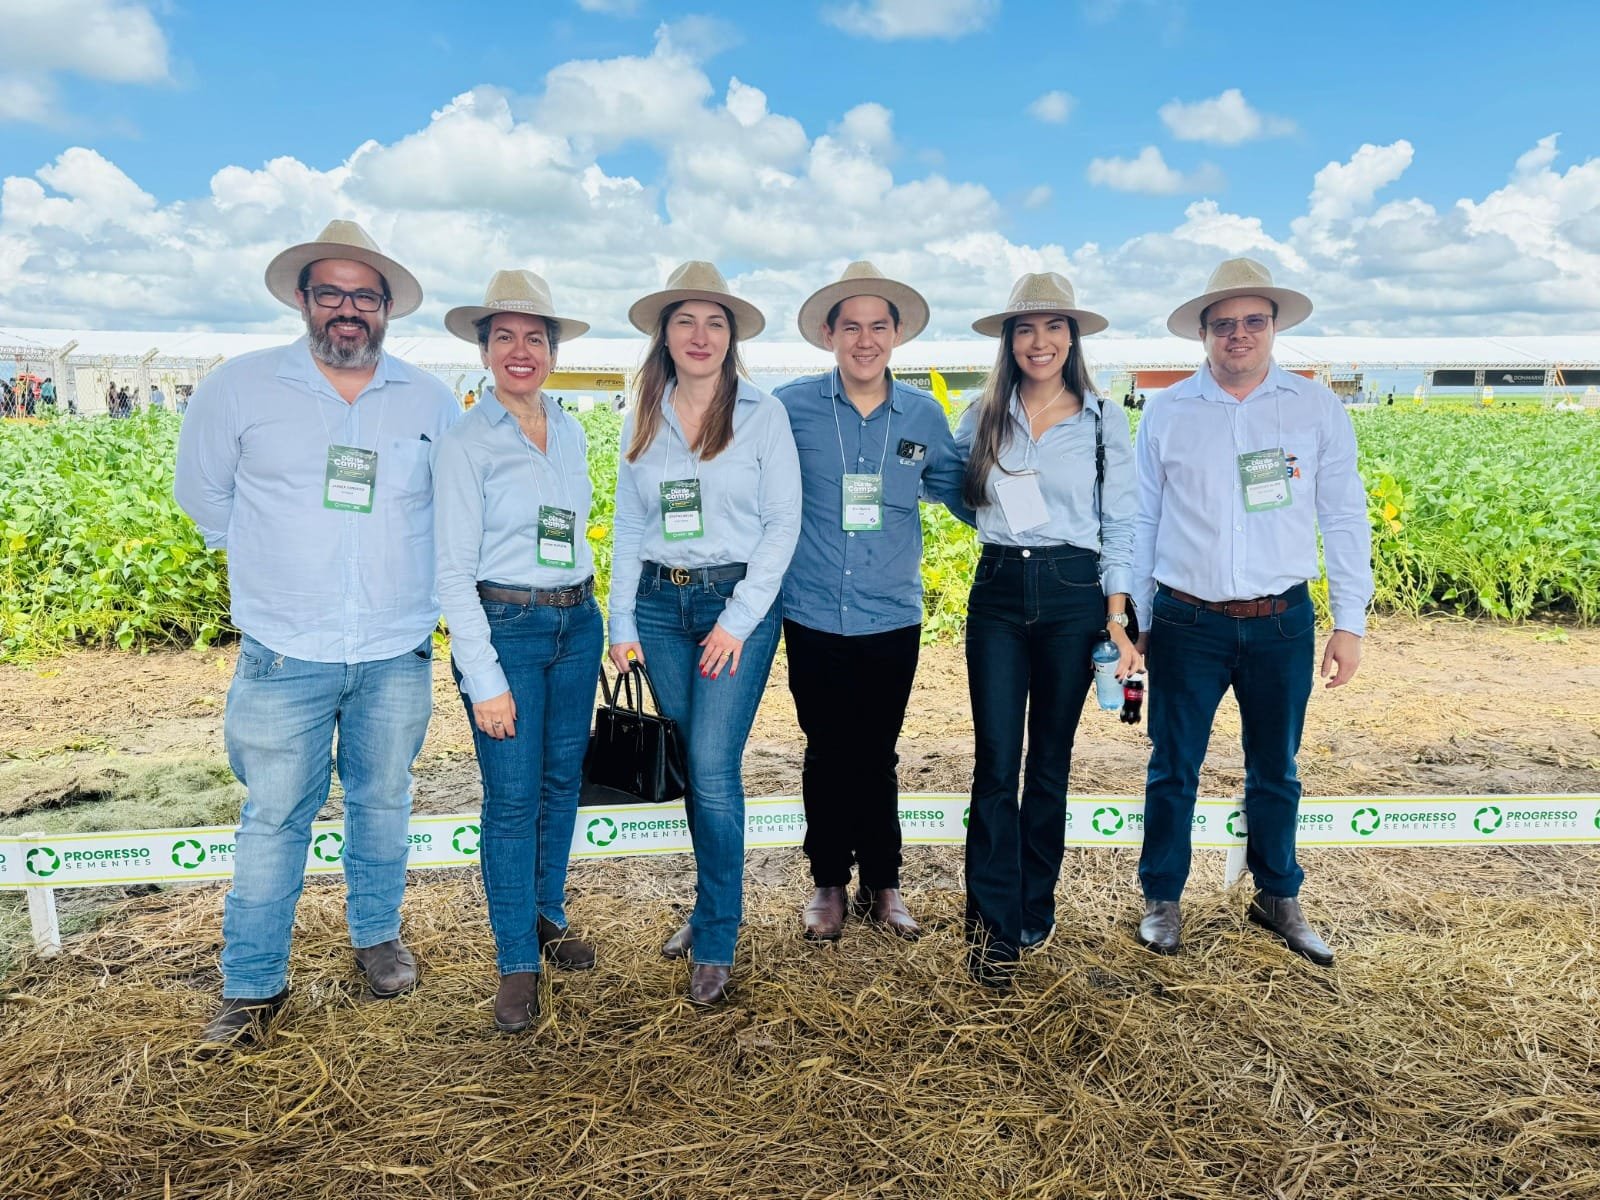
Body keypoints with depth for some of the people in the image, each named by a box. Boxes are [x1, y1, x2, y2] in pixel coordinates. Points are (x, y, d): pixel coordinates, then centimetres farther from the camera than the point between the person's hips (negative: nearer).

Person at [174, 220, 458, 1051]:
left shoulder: (432, 402, 2)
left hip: (398, 655, 2)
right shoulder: (240, 387, -2)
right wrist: (272, 561, 12)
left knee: (383, 803, 15)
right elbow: (203, 491, 11)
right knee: (274, 818, 5)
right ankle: (253, 985, 21)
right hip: (285, 656, -1)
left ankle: (377, 937, 35)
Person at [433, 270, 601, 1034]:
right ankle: (517, 962, 15)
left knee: (563, 780, 14)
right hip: (503, 627, -5)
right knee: (513, 797, 0)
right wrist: (485, 681, -15)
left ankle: (549, 915, 34)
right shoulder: (465, 444, -9)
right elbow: (453, 572, -12)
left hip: (576, 623, 6)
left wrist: (587, 611, 13)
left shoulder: (571, 434, 8)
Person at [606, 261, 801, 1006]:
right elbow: (629, 527, 11)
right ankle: (715, 906, 29)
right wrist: (622, 622, 5)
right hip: (659, 603, 4)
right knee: (691, 767, 11)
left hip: (738, 601, -4)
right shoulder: (642, 420, 9)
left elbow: (783, 522, -5)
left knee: (713, 768, -9)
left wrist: (738, 617, -11)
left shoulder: (761, 413, -2)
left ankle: (716, 941, 5)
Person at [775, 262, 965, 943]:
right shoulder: (791, 408, -4)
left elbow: (962, 495, 14)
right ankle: (829, 884, 29)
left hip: (892, 621, 1)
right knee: (827, 756, 11)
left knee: (877, 757, 13)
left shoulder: (924, 416, 3)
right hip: (814, 619, -1)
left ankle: (882, 884, 30)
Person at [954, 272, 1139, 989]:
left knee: (1049, 762, 9)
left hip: (1074, 595, -1)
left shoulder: (1105, 420, 1)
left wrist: (1117, 621, -4)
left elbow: (1120, 528, 1)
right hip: (997, 593, 1)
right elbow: (961, 495, 21)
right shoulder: (983, 416, 5)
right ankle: (994, 925, 7)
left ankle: (1033, 909, 26)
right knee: (996, 763, -3)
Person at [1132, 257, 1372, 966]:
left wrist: (1349, 622, 1)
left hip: (1282, 621, 1)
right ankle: (1162, 899, 23)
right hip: (1186, 622, -1)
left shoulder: (1318, 410, 3)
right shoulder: (1167, 413, 2)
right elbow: (1142, 522, 5)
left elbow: (1343, 521, 4)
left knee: (1275, 772, 14)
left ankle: (1278, 897, 32)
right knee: (1173, 769, 7)